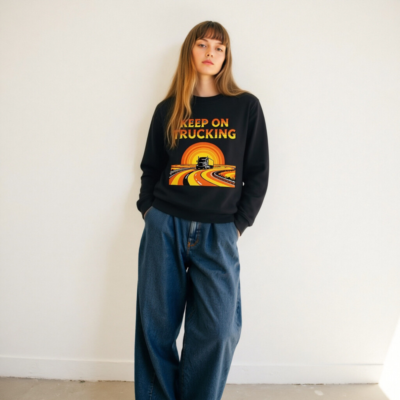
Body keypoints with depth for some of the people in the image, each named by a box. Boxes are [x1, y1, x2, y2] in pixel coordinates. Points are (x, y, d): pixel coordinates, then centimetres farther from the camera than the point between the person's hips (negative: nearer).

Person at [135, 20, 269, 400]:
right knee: (156, 325, 7)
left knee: (217, 329, -2)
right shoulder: (167, 109, 9)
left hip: (218, 233, -1)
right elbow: (151, 168, 15)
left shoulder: (247, 106, 5)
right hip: (164, 228, 1)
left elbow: (258, 173, 5)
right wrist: (149, 212, 3)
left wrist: (239, 223, -1)